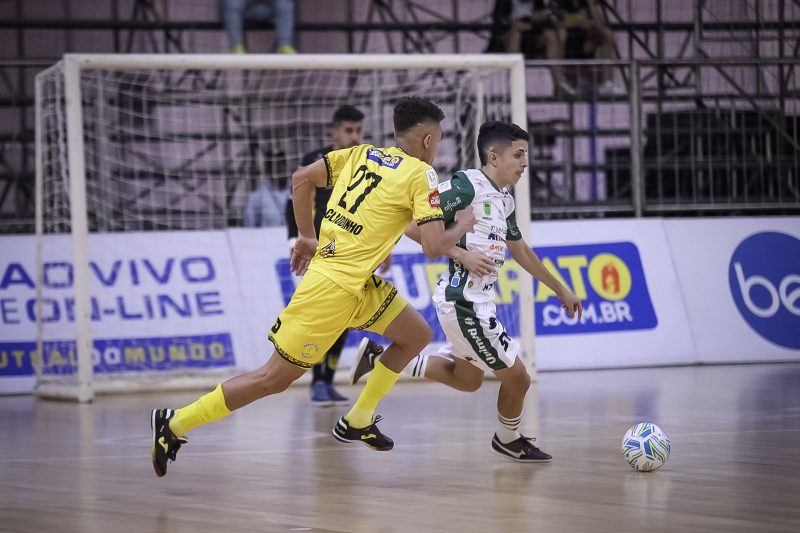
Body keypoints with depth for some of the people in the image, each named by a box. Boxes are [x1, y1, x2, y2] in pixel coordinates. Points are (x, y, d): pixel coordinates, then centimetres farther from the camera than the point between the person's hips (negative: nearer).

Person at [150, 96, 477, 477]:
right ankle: (175, 424, 5)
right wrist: (462, 226, 4)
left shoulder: (362, 154, 11)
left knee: (417, 335, 17)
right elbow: (434, 247, -15)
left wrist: (307, 237, 19)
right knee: (275, 378, -1)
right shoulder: (421, 174, -10)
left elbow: (302, 178, 10)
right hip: (335, 286, -9)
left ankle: (357, 422, 21)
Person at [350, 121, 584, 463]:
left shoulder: (505, 200, 12)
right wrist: (461, 254, -23)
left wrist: (561, 290, 30)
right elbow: (413, 225, -19)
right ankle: (508, 439, 28)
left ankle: (380, 359, 24)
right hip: (464, 301, -10)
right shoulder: (466, 185, -15)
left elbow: (520, 251, 27)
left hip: (479, 302, 10)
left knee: (467, 379, 23)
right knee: (517, 377, 2)